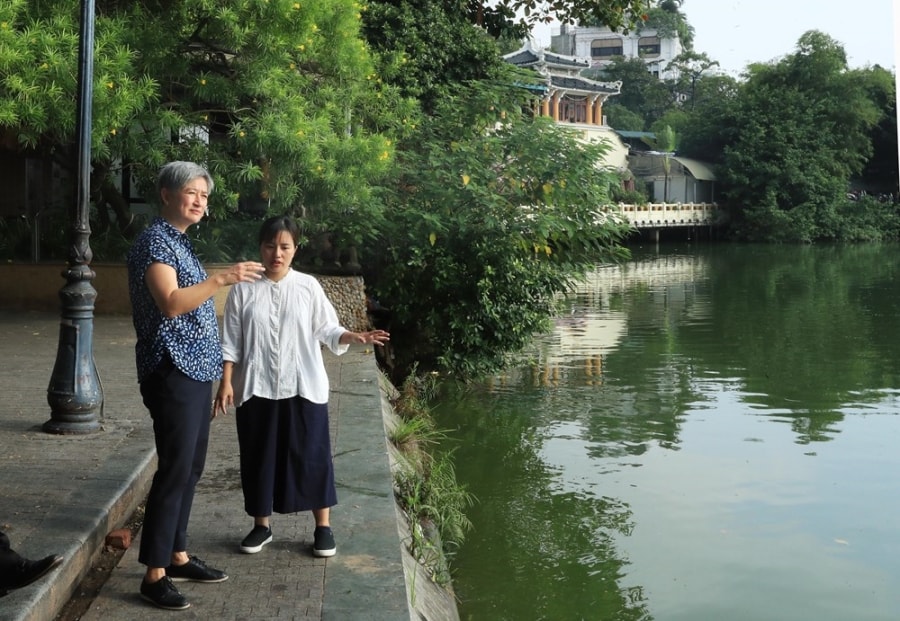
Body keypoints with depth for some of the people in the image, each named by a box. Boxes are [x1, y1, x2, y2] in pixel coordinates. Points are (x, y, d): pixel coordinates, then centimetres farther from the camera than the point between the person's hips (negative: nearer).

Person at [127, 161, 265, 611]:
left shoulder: (179, 241, 17)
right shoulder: (155, 241, -13)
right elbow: (171, 304, -26)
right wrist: (221, 279, -34)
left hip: (195, 370, 10)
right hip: (173, 372, -10)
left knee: (191, 468, 14)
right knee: (174, 470, -8)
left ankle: (178, 557, 24)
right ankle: (154, 575, 0)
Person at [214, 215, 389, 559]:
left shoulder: (309, 286, -1)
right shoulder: (243, 290, 0)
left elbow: (327, 330, 0)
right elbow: (231, 342, 1)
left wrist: (354, 337, -19)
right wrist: (226, 381, -4)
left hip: (304, 388, -1)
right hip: (256, 388, 1)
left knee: (312, 455, 3)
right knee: (258, 456, 9)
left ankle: (323, 527, 16)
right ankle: (261, 525, 26)